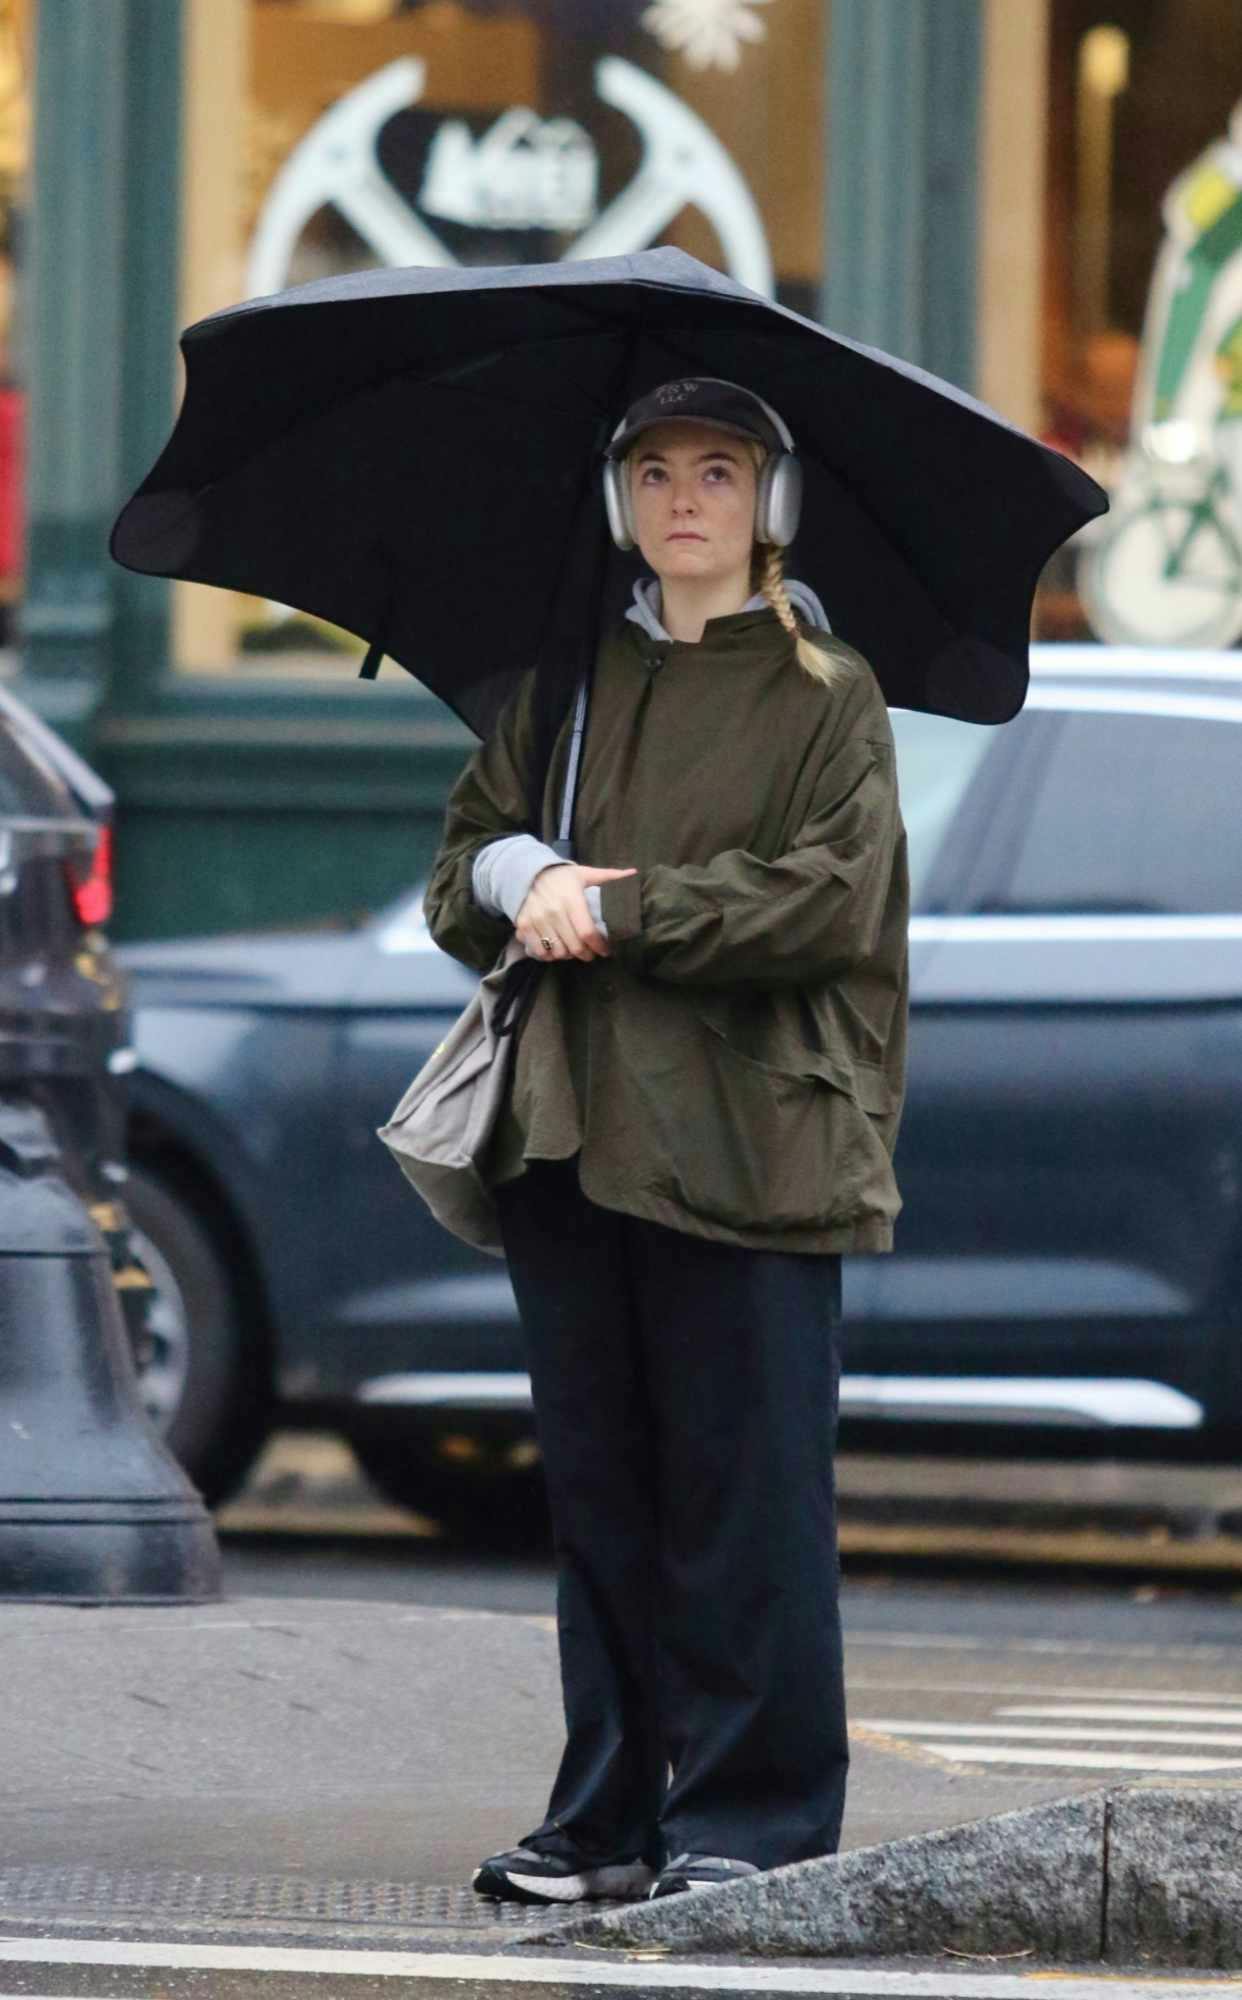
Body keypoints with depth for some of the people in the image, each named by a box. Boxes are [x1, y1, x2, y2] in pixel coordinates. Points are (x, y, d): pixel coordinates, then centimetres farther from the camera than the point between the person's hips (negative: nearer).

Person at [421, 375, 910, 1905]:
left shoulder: (827, 696, 2)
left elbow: (834, 903, -10)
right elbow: (458, 872, 16)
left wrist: (617, 908, -11)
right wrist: (520, 876, -8)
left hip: (746, 1142, -5)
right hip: (573, 1133, 5)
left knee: (745, 1485, -5)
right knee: (597, 1485, 6)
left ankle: (755, 1818, -1)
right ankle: (607, 1819, 11)